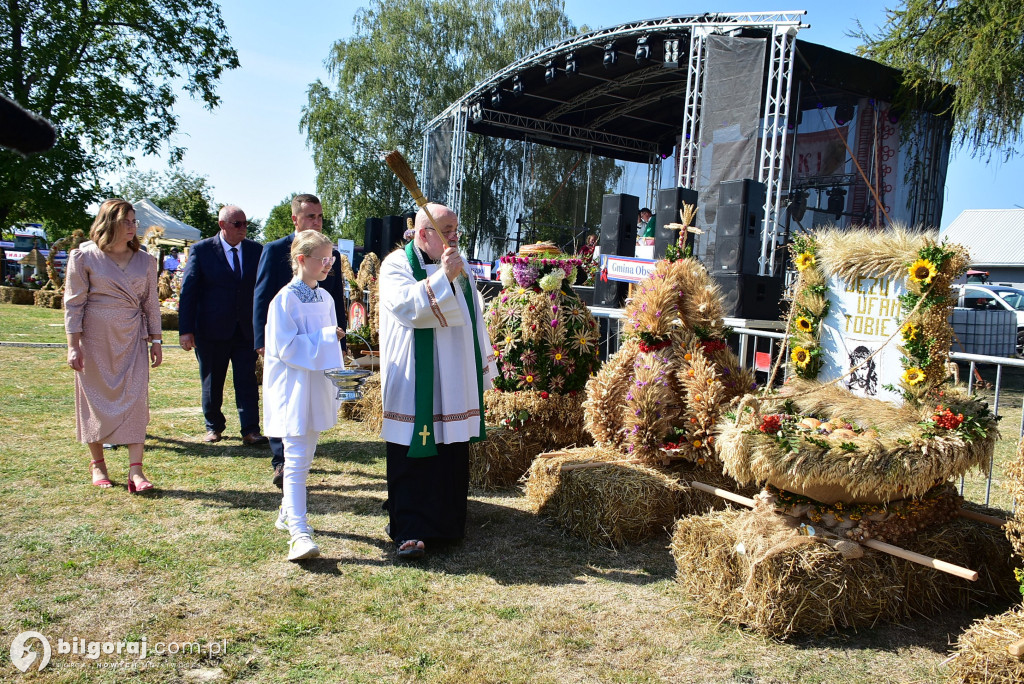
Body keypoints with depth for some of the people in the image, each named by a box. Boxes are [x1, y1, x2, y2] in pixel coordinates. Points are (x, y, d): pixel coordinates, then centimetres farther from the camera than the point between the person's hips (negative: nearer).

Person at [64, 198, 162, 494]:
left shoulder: (145, 260, 6)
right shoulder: (84, 256, -2)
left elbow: (151, 302, 10)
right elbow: (74, 301, -3)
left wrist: (155, 340, 8)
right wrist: (73, 344, -7)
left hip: (132, 337, 2)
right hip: (95, 337, -2)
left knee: (136, 399, -6)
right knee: (95, 398, 6)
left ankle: (135, 470, -7)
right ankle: (98, 465, 22)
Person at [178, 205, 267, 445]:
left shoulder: (256, 250, 4)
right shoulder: (201, 250, -3)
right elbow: (187, 291, -4)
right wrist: (185, 329, -9)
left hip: (247, 329, 1)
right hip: (212, 329, -1)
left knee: (247, 381, -2)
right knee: (212, 382, 12)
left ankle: (250, 431, 2)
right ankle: (214, 427, 29)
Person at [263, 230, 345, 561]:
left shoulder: (325, 298, 9)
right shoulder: (286, 299, -13)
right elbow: (286, 347, -18)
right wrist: (325, 337, -19)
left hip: (319, 387, 8)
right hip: (294, 388, -7)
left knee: (304, 457, 17)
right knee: (296, 461, -9)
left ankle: (288, 513, 34)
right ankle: (298, 533, -9)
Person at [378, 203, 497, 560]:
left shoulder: (460, 267, 13)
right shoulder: (397, 264, -4)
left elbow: (474, 317, 18)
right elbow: (406, 307, -21)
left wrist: (483, 365, 17)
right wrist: (442, 277, -23)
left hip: (456, 382, 6)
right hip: (416, 383, -5)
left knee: (452, 453, 10)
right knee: (414, 455, -3)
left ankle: (446, 522, 24)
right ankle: (409, 530, 4)